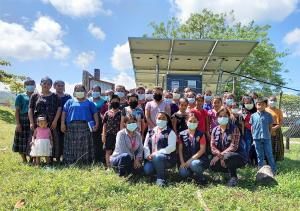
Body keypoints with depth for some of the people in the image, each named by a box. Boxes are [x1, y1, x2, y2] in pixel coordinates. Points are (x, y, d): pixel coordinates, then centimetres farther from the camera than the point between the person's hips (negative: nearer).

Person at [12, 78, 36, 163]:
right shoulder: (20, 96, 8)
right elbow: (17, 111, 2)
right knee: (22, 141, 0)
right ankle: (24, 160, 13)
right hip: (23, 121, -2)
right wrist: (18, 123, -8)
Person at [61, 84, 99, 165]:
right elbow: (64, 112, 11)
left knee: (84, 146, -2)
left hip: (85, 126, 0)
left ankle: (85, 163, 3)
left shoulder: (89, 103, 15)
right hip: (71, 126, 0)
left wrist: (96, 124, 2)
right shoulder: (70, 102, 16)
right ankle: (70, 163, 6)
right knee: (71, 145, -1)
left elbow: (95, 114, 14)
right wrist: (63, 124, 0)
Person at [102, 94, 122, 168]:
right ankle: (108, 167, 10)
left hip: (117, 135, -1)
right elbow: (104, 125, 8)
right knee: (108, 151, 2)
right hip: (109, 135, 2)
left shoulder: (120, 113, 4)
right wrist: (103, 135, 1)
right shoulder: (107, 113, 9)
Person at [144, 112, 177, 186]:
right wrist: (148, 155, -9)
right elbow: (146, 145, 11)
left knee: (157, 157, -36)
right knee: (147, 170, -23)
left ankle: (160, 178, -17)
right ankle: (161, 170, 10)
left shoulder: (170, 132, 2)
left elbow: (172, 147, -11)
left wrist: (157, 153, -18)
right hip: (152, 158, 4)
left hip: (167, 158, -4)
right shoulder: (151, 132, 16)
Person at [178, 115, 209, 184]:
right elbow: (180, 149, 6)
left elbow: (202, 150, -8)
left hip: (199, 158, -2)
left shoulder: (200, 134, -1)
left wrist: (190, 160, -14)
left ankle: (200, 178, -5)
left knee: (193, 164, -36)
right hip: (186, 160, 3)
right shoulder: (182, 134, 6)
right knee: (182, 173, -25)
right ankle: (192, 170, 10)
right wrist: (182, 162, -7)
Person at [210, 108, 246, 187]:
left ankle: (234, 177, -8)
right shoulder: (215, 130, 2)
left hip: (237, 157, -5)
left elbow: (233, 147, -20)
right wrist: (221, 157, -21)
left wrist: (219, 156, -23)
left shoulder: (234, 129, -12)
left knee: (227, 157, -37)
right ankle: (231, 170, 10)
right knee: (212, 166, -19)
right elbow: (213, 146, -5)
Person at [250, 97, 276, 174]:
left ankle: (273, 170, 15)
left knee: (269, 154, 4)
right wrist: (253, 135, 5)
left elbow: (270, 126, 6)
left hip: (266, 138, -1)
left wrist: (268, 134, 1)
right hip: (257, 138, 1)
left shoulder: (268, 115, 0)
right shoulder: (253, 116, 3)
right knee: (259, 155, 10)